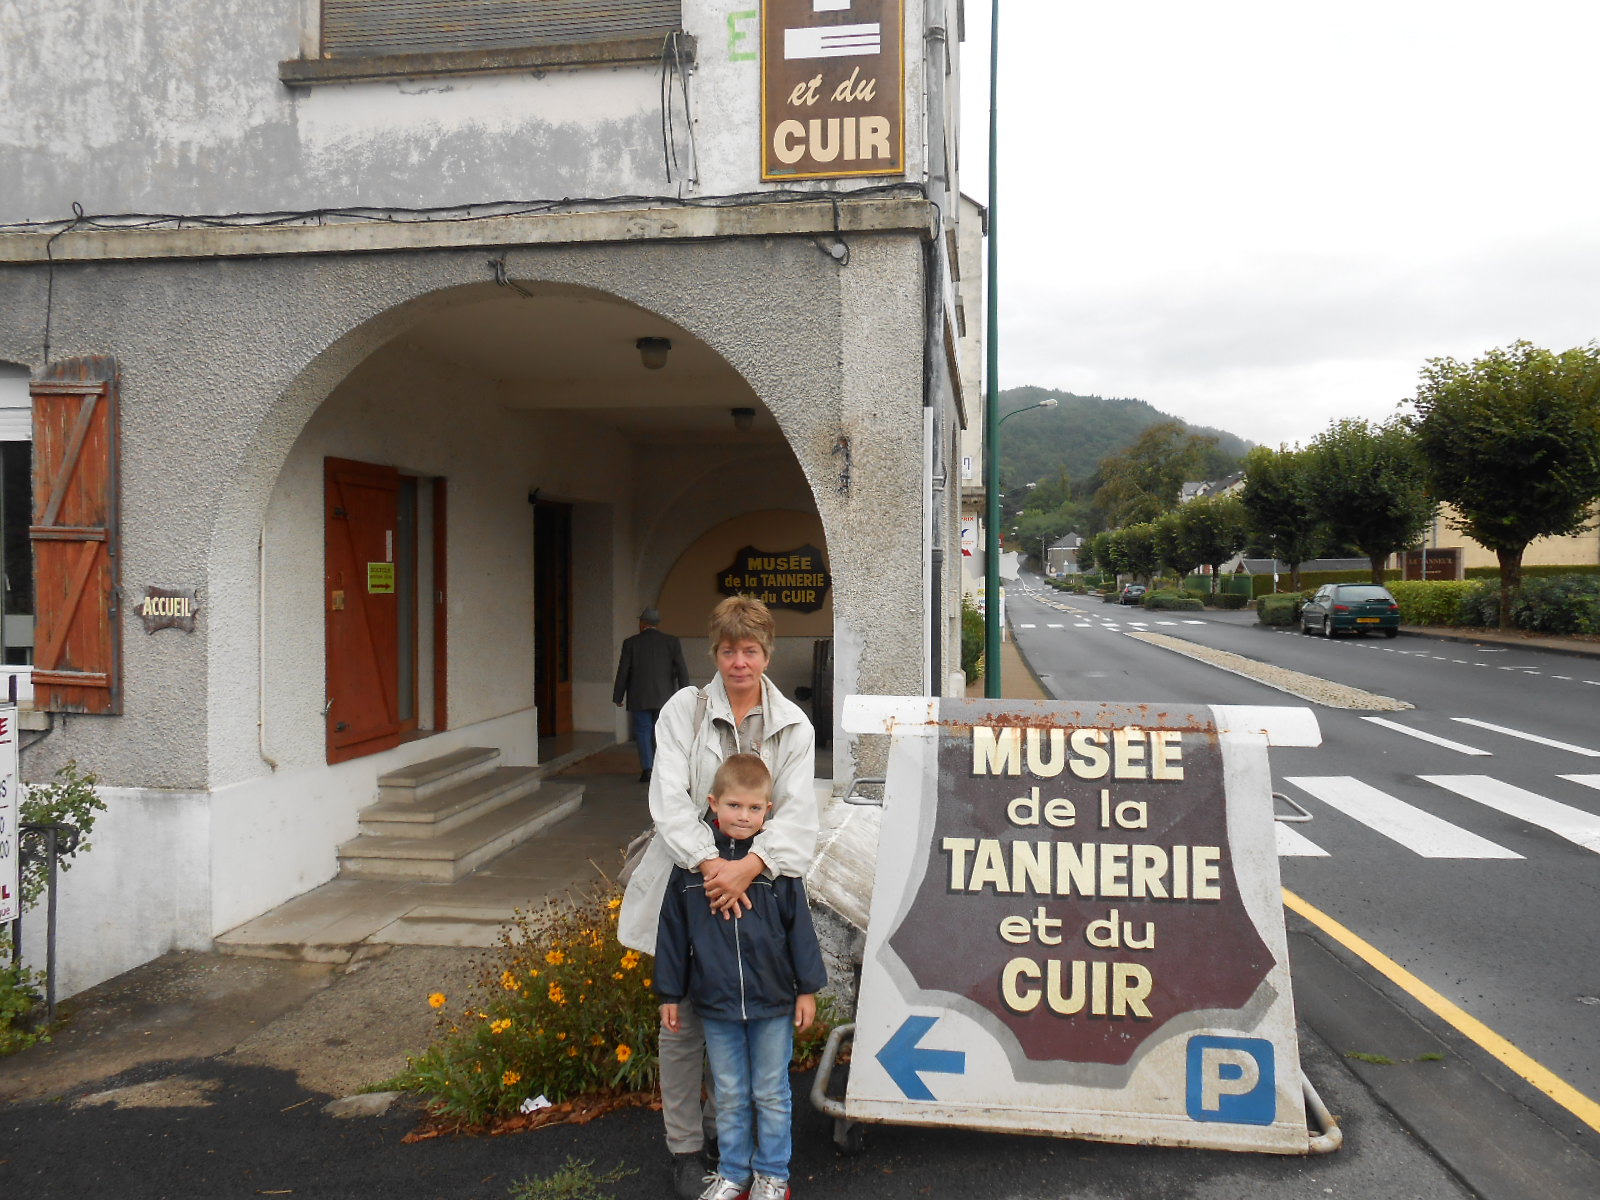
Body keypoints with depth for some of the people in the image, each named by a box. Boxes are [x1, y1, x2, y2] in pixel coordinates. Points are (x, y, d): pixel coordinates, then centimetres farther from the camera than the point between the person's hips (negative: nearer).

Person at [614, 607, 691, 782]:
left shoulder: (631, 643, -2)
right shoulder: (672, 642, 0)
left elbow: (623, 672, -1)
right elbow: (682, 670, -3)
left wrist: (618, 697, 7)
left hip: (639, 698, -1)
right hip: (664, 697, 1)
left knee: (643, 731, 6)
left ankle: (647, 768, -5)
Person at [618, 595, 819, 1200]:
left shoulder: (793, 726, 2)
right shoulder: (684, 709, -1)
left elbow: (798, 813, -9)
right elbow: (669, 797, -10)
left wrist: (748, 866, -26)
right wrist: (710, 862, -25)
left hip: (753, 888, 1)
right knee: (683, 1022, 7)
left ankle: (724, 1128, 33)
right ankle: (685, 1149, 24)